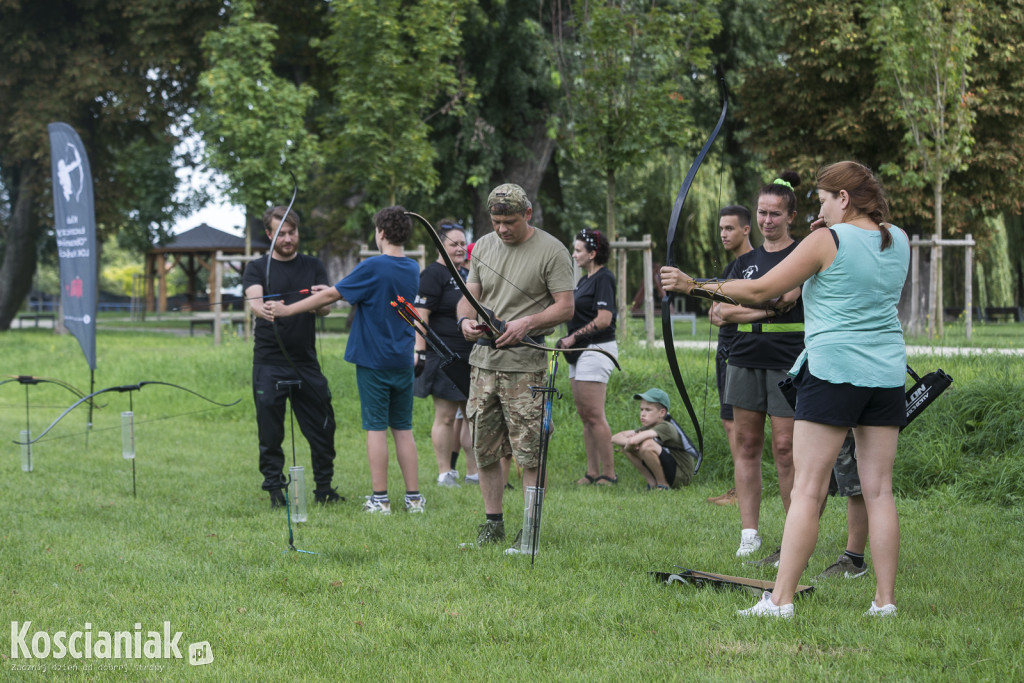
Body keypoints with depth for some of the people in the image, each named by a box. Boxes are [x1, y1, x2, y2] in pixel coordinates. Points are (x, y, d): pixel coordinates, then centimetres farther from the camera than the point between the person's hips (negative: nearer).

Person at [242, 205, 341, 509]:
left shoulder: (313, 267, 11)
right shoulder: (257, 269, 4)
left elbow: (325, 308, -2)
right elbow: (254, 300, -15)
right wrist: (268, 312, -38)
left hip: (306, 362, 2)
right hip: (269, 363, -2)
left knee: (322, 427, 3)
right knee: (270, 432, -2)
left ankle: (324, 487, 15)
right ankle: (275, 490, 7)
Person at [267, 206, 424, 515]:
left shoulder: (373, 268, -13)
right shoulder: (413, 270, 6)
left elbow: (331, 295, -12)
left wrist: (286, 310, -5)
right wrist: (333, 292, 24)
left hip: (373, 359, -5)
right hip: (403, 361, 5)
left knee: (376, 428, -1)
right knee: (403, 428, 9)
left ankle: (380, 498, -1)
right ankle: (414, 497, 9)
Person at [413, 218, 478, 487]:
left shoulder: (467, 274, 19)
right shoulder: (432, 275, -7)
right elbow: (421, 316, -14)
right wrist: (419, 351, -21)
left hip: (471, 357, 8)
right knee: (445, 416, -5)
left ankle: (473, 471, 15)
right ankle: (444, 473, 0)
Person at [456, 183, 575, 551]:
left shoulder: (551, 251, -4)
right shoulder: (483, 246, 13)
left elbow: (565, 307, -6)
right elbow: (470, 295, 18)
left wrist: (527, 322, -20)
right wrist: (465, 319, -4)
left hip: (526, 361, -5)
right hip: (483, 357, 5)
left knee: (529, 452, -7)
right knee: (485, 449, 7)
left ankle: (531, 528, -1)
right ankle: (493, 522, 17)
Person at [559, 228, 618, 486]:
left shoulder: (603, 278, -11)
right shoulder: (584, 279, 18)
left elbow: (603, 319, -19)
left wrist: (573, 338, -13)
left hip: (596, 350, -10)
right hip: (580, 352, 10)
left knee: (594, 416, -10)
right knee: (584, 415, 9)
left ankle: (608, 474, -6)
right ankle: (592, 472, 12)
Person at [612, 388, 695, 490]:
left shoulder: (666, 427, -22)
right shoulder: (648, 427, 5)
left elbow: (634, 441, -37)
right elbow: (615, 438, 2)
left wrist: (629, 445, -14)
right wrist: (628, 442, -20)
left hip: (681, 477, -9)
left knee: (647, 445, -32)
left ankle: (663, 485, -13)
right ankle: (652, 482, 4)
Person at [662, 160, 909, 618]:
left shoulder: (828, 241, -8)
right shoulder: (899, 242, 9)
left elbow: (760, 291, -6)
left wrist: (694, 285, 2)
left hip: (833, 370, -6)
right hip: (888, 372, 6)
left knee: (807, 489, -5)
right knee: (878, 489, 6)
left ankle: (781, 599, -7)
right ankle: (885, 601, 4)